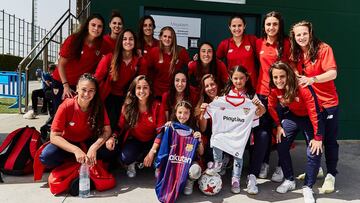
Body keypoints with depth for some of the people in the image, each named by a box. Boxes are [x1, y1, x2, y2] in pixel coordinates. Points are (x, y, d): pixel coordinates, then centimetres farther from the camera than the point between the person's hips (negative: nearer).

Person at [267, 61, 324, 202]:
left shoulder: (303, 88, -33)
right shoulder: (274, 89, -17)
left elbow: (315, 113, -29)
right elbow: (272, 108, 1)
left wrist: (318, 137, -25)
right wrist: (278, 126, -2)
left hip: (311, 118, -4)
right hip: (292, 116, 5)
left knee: (314, 152, -13)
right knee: (281, 147, -5)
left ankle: (308, 188, 5)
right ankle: (289, 180, 14)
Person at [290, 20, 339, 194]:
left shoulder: (323, 49, -12)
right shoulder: (296, 54, 4)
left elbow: (333, 73, -22)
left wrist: (312, 79, -36)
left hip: (328, 103, -5)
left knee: (329, 140, 4)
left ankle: (331, 175, 19)